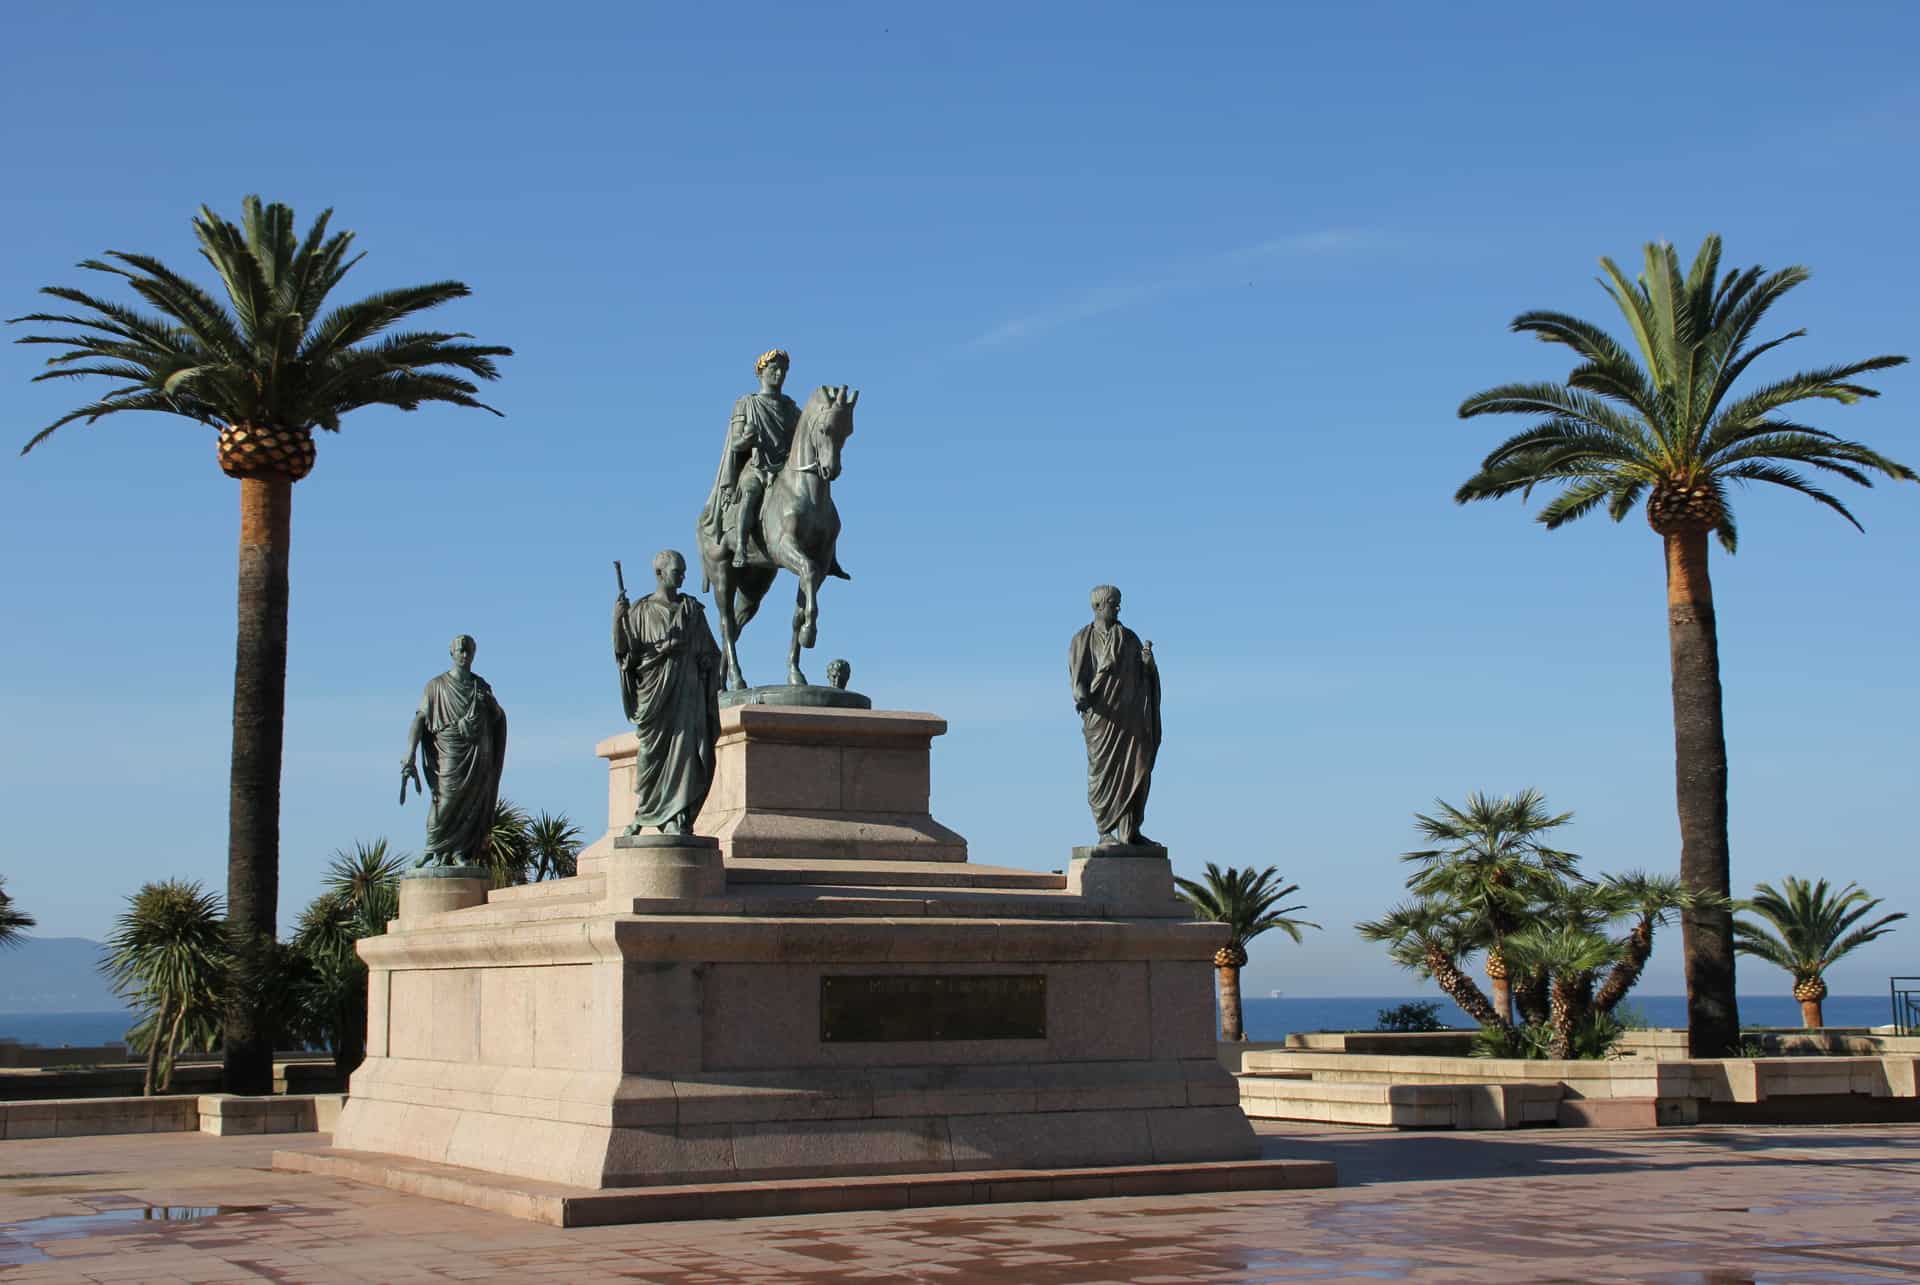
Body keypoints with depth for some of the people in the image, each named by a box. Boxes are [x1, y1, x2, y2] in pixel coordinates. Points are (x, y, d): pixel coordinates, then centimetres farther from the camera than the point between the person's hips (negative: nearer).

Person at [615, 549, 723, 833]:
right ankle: (642, 813, 16)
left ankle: (676, 819, -12)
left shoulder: (692, 609, 11)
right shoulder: (640, 612, 5)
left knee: (684, 750, -9)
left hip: (687, 689, 1)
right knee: (652, 751, 1)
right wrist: (619, 619, -16)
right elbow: (625, 653, -2)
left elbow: (709, 653, 13)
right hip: (654, 687, -1)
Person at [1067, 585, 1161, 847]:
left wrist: (1147, 660, -11)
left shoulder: (1130, 638, 15)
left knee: (1136, 771, -2)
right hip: (1101, 715, -4)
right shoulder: (1082, 640, 4)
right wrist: (1081, 697, -25)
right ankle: (1105, 833, -2)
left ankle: (1129, 831, 1)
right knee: (1103, 772, -5)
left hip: (1130, 715, 4)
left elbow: (1143, 675, 12)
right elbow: (1078, 676, -4)